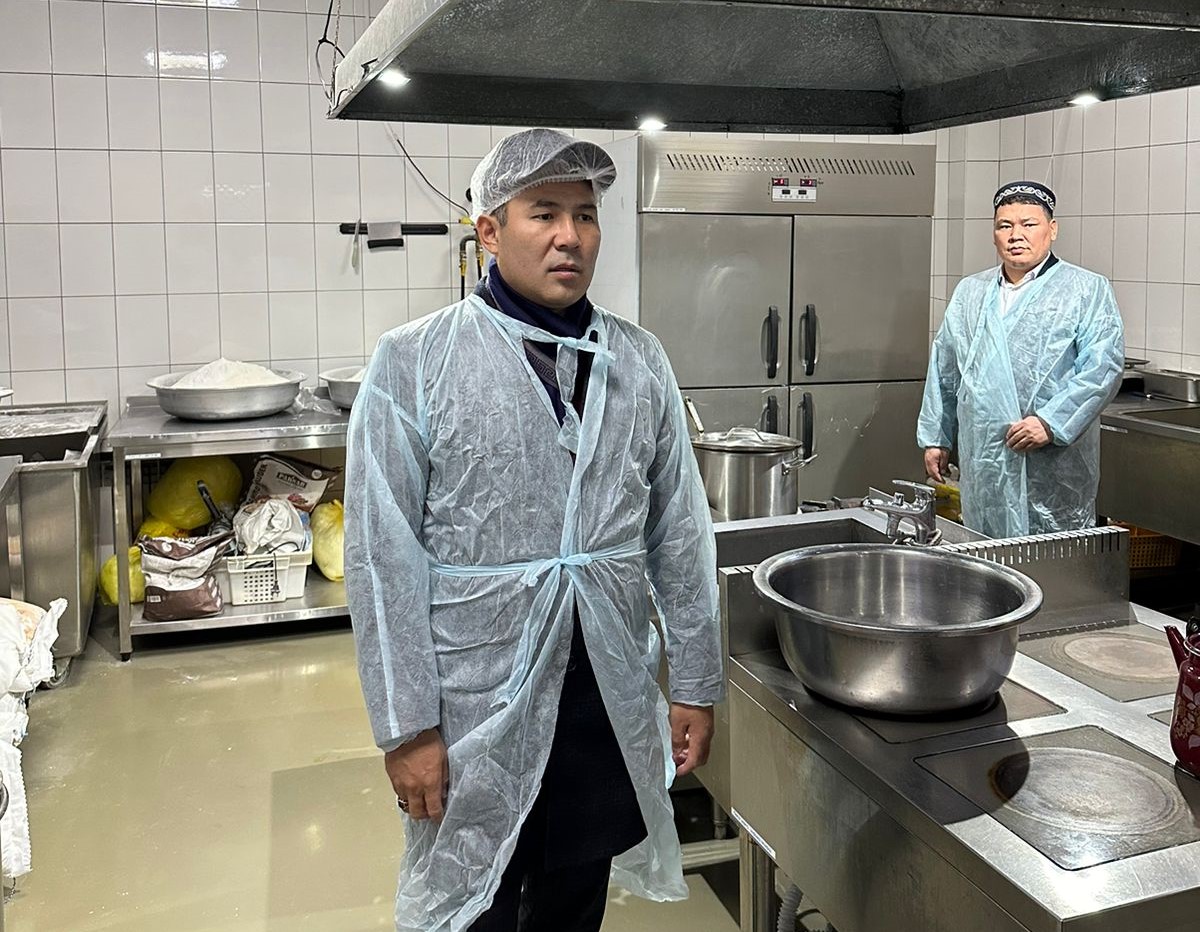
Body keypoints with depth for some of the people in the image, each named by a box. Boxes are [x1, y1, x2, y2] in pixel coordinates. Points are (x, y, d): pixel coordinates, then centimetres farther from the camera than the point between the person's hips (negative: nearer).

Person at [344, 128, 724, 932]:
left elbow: (681, 533, 5)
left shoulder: (641, 361, 2)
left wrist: (696, 684, 6)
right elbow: (385, 557, -10)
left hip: (611, 704, 4)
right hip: (475, 710, -3)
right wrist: (406, 726, -11)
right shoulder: (413, 364, -9)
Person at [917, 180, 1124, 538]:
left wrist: (1050, 421, -19)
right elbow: (943, 371, 20)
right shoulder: (969, 292, 17)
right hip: (982, 469, 4)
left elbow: (1103, 366, -9)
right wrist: (936, 438, 16)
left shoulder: (1088, 290, 2)